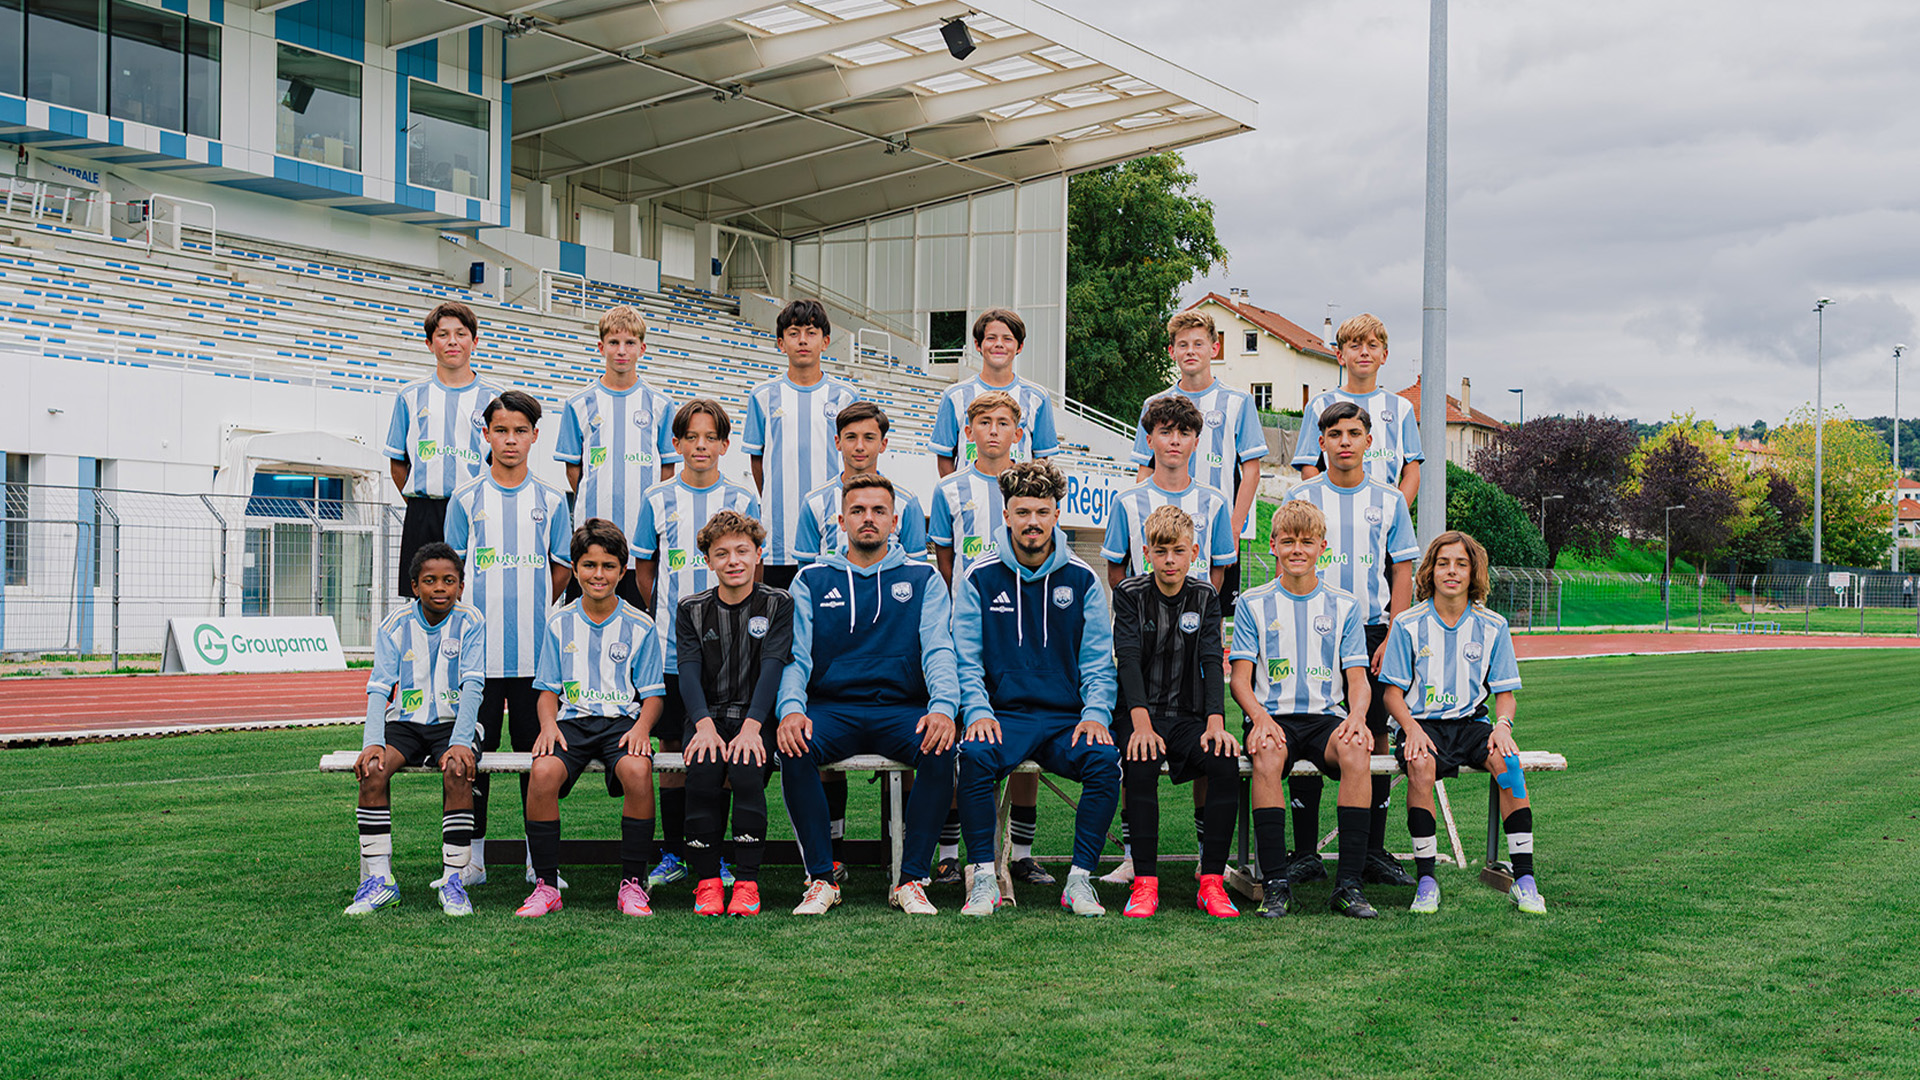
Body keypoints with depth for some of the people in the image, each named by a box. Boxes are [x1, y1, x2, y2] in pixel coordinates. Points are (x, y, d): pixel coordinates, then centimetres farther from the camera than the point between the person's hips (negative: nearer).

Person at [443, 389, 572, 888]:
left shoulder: (551, 502, 7)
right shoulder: (466, 501, 5)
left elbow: (561, 571, 10)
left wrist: (529, 612, 3)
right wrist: (473, 622, -3)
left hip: (537, 652, 1)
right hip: (479, 651, 0)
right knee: (475, 752, 3)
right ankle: (472, 856, 11)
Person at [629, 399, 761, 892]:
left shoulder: (742, 501, 4)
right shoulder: (657, 500, 4)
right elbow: (643, 570, 11)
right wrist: (665, 617, 6)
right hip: (671, 648, 0)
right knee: (673, 749, 4)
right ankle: (673, 854, 13)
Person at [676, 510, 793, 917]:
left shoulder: (778, 605, 4)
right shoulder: (691, 611, 8)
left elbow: (772, 667, -9)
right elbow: (689, 671, -4)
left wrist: (750, 727, -24)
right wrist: (705, 725, -23)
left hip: (758, 719, -1)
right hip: (707, 718, 1)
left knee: (746, 770, -32)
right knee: (702, 770, -30)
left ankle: (747, 882, -23)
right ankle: (707, 881, -19)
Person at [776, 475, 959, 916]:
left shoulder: (923, 580, 13)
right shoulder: (812, 581, 14)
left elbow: (939, 651, 1)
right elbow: (795, 656, 4)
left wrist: (943, 706, -21)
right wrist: (791, 708, -18)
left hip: (901, 709, 0)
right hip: (830, 709, 0)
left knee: (940, 749, -32)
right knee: (793, 750, -32)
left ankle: (910, 880, -19)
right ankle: (821, 879, -18)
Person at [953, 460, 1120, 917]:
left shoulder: (1082, 580, 8)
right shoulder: (979, 578, 5)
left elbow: (1098, 663, 8)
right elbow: (966, 660, 3)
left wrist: (1095, 714, -10)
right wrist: (978, 711, -14)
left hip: (1068, 717, 1)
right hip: (1004, 714, -1)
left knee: (1104, 759, -30)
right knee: (975, 756, -33)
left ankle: (1080, 879, -17)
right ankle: (983, 878, -20)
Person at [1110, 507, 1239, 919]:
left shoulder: (1205, 598, 8)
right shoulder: (1130, 594, 1)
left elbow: (1211, 661, -1)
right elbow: (1128, 658, -12)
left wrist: (1216, 723, -18)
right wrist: (1142, 724, -26)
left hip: (1188, 715, 2)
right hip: (1139, 713, -2)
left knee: (1225, 762, -27)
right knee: (1141, 765, -34)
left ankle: (1212, 881, -19)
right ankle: (1145, 883, -28)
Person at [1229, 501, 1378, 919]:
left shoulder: (1343, 606, 13)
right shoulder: (1253, 604, 9)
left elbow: (1357, 678, 8)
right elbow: (1241, 677, 3)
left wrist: (1356, 715, -14)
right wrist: (1260, 716, -18)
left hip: (1327, 716, 1)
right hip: (1271, 714, -1)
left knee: (1356, 749, -33)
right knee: (1267, 753, -36)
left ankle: (1349, 883, -30)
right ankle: (1275, 883, -31)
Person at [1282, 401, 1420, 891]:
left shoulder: (1388, 500, 8)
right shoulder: (1301, 498, 5)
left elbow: (1402, 573, 8)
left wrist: (1390, 638, -3)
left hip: (1371, 631, 1)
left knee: (1375, 740, 1)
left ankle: (1374, 853, 9)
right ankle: (1305, 853, 6)